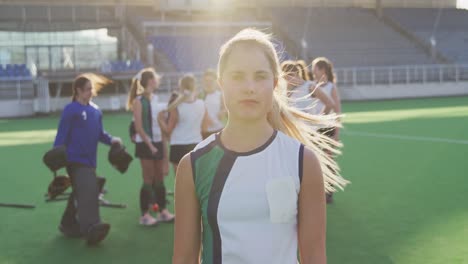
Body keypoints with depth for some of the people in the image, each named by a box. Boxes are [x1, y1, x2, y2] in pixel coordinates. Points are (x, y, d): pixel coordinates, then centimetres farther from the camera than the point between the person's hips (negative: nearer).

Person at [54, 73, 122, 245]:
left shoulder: (95, 110, 13)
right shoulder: (70, 110, -8)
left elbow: (99, 133, 18)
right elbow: (62, 134, -11)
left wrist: (111, 140, 0)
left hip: (90, 159, 8)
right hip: (76, 159, -8)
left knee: (80, 193, 15)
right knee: (88, 191, -20)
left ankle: (69, 225, 28)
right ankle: (91, 228, -27)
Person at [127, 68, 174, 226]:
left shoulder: (156, 99, 12)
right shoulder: (139, 101, -10)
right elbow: (139, 127, -15)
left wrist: (164, 146, 11)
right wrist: (150, 145, -18)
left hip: (158, 142, 7)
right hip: (145, 144, -7)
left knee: (160, 178, 10)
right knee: (148, 179, -4)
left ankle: (162, 211, 18)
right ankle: (144, 214, 3)